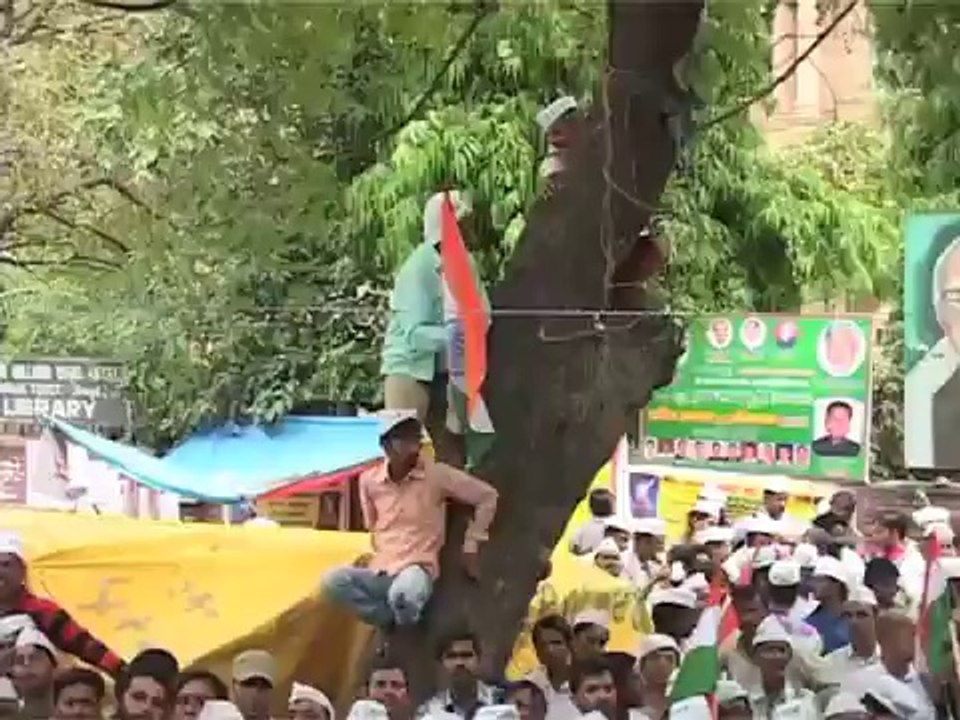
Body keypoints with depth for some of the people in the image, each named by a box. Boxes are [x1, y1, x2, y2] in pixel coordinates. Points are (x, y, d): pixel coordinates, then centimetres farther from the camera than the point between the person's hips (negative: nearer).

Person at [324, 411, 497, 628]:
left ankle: (408, 626, 0)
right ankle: (394, 620, -7)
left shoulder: (437, 475, -7)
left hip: (417, 570, -3)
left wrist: (471, 546, 1)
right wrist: (370, 555, 11)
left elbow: (487, 496, 0)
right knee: (334, 582, -27)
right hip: (380, 573, 3)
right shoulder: (369, 480, 4)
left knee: (404, 593, -40)